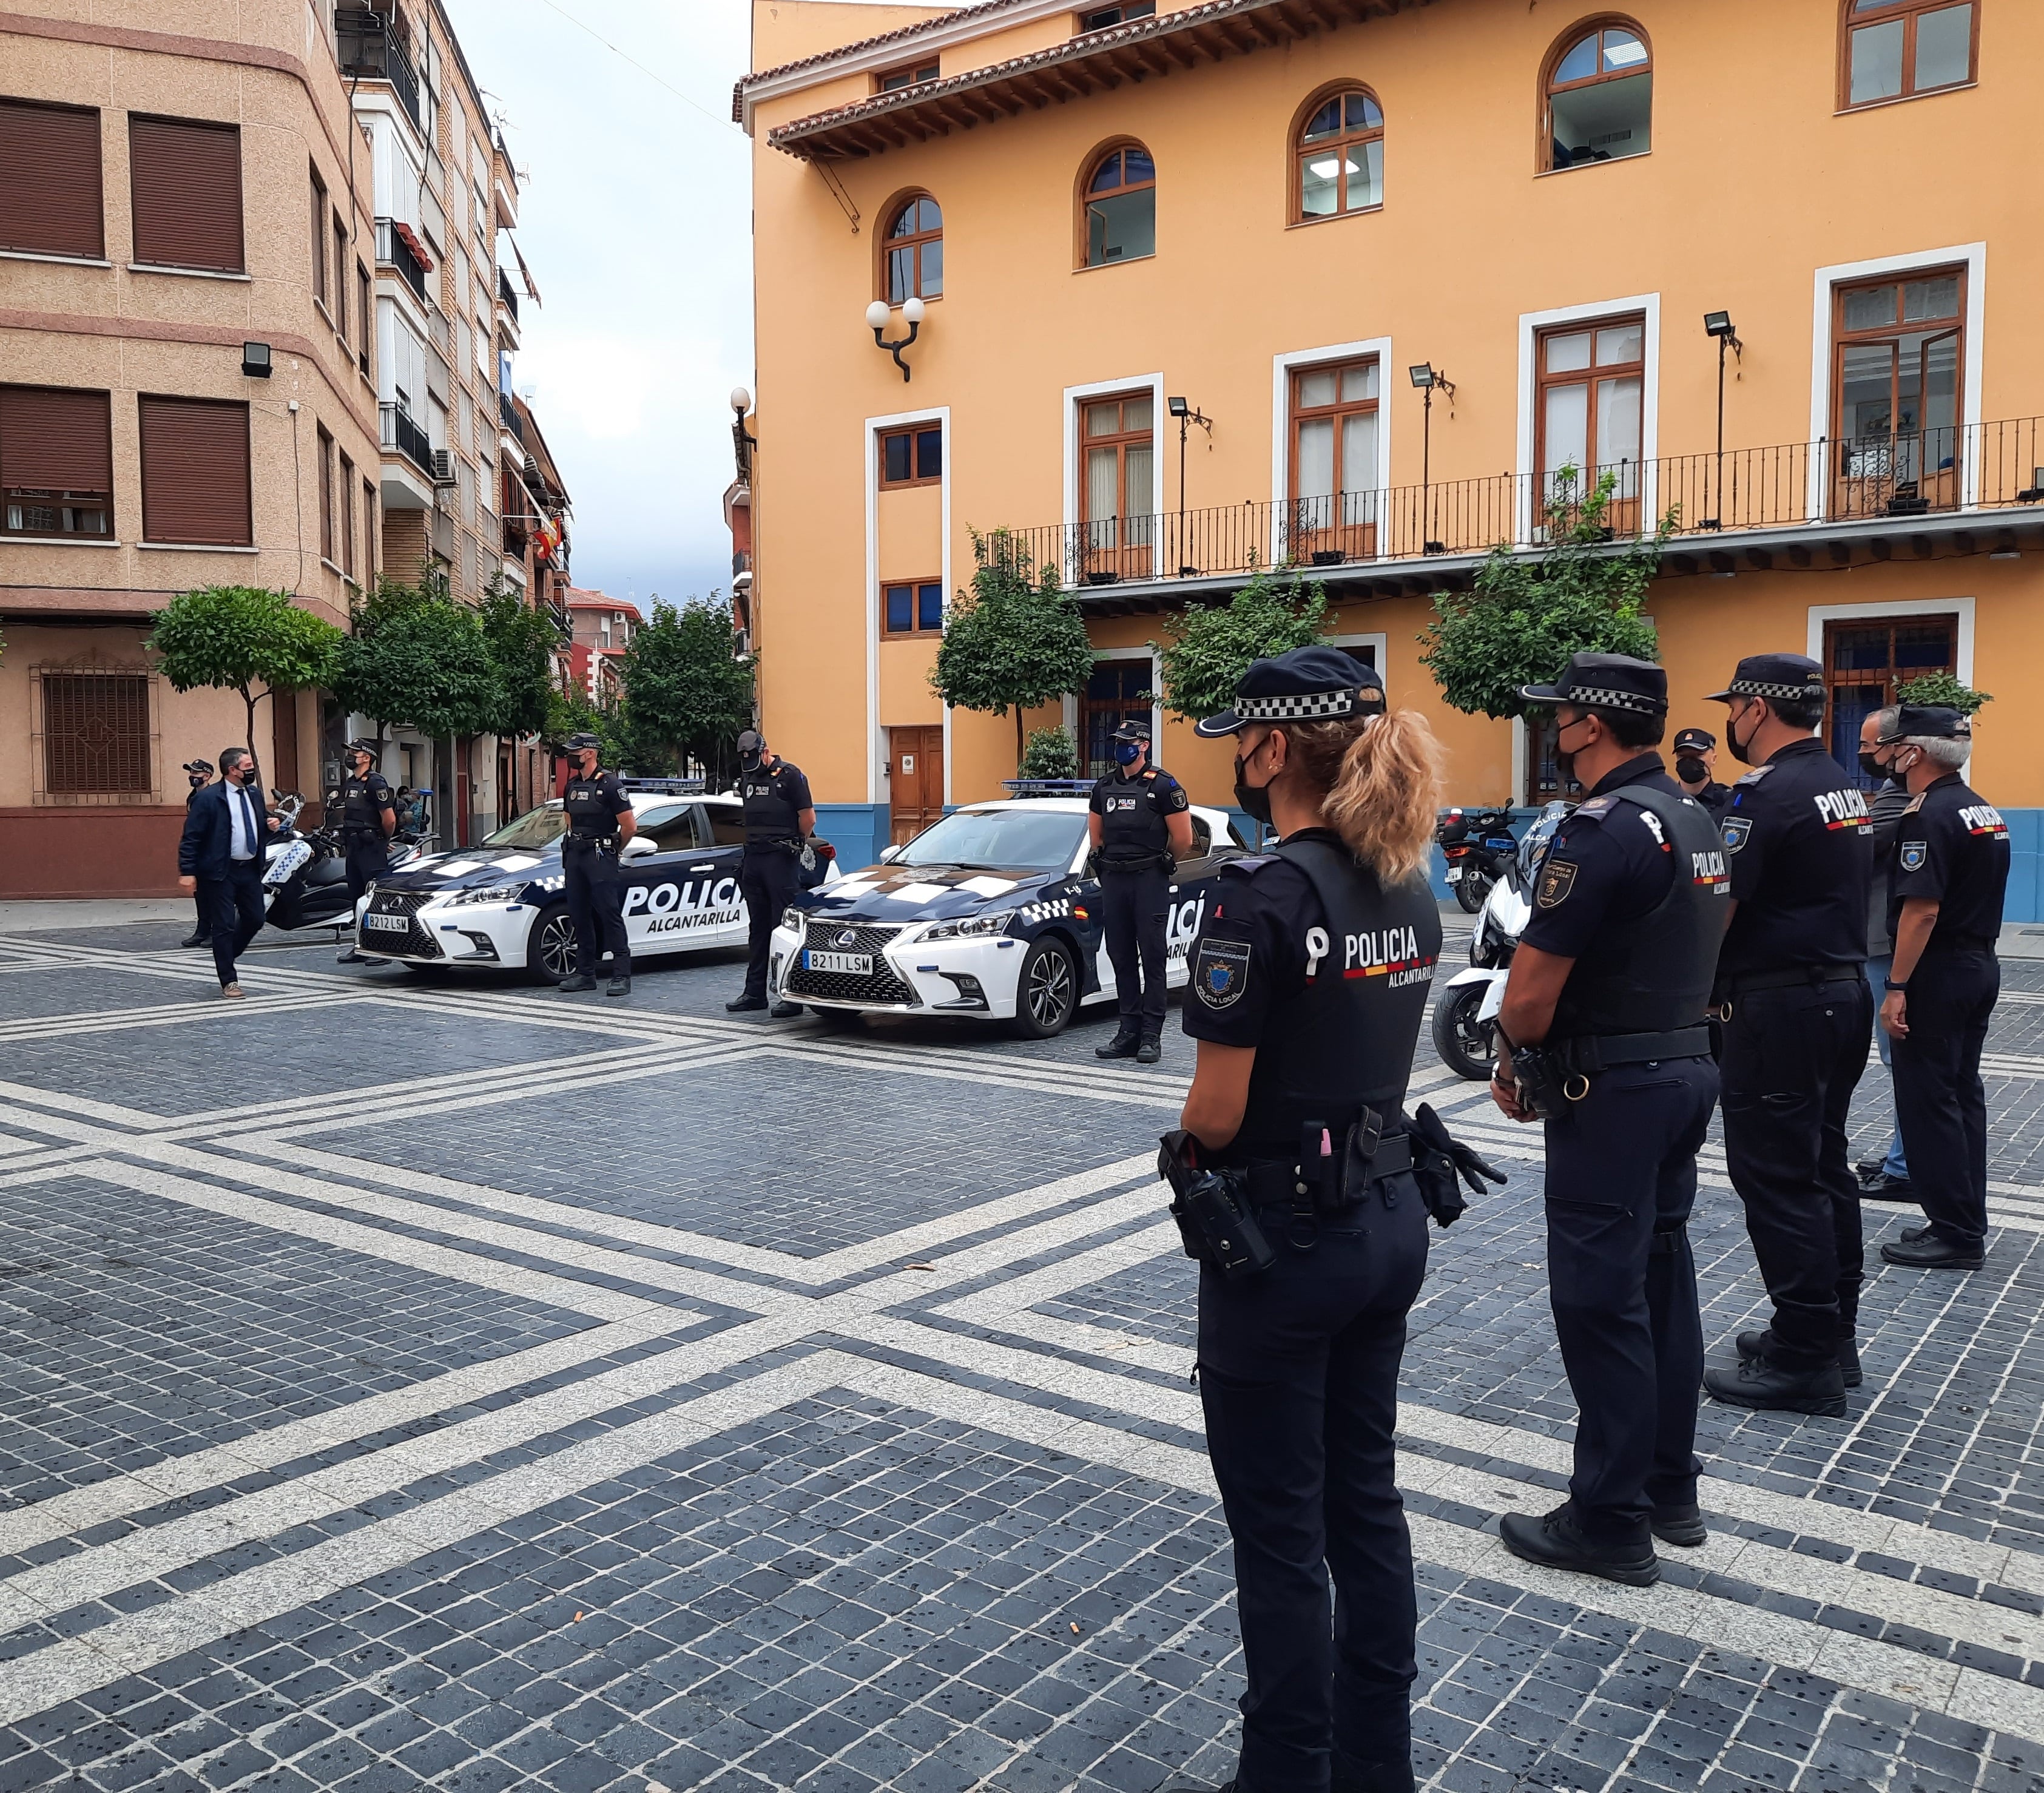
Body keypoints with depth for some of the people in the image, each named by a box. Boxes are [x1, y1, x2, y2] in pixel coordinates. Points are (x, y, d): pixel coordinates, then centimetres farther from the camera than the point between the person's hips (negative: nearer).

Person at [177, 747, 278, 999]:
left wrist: (270, 824, 1)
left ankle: (225, 958, 35)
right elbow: (191, 837, -13)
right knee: (224, 926, -1)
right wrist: (187, 871, -19)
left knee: (255, 919, 10)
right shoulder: (207, 798, -11)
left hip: (250, 868, 7)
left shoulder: (254, 793, 10)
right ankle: (229, 980, 9)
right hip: (220, 872, -7)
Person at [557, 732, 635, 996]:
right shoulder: (572, 786, 13)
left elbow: (630, 827, -9)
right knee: (580, 916, 9)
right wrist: (573, 849, 16)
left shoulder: (609, 785, -9)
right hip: (575, 856, 8)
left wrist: (611, 851, 3)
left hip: (600, 857, -8)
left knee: (610, 916, -9)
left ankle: (622, 976, -10)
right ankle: (585, 974, 16)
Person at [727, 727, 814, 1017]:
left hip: (782, 861, -7)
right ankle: (755, 993, 16)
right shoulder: (747, 778, 16)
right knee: (758, 928, 11)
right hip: (753, 860, 7)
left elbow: (808, 816, -6)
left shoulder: (789, 775, -6)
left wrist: (795, 846, 4)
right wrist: (755, 844, 16)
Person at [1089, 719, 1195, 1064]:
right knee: (1121, 958, 7)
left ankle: (1151, 1036, -2)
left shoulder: (1163, 785, -5)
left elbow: (1183, 840, -3)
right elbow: (1096, 835, 24)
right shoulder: (1104, 787, 12)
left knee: (1152, 957, -4)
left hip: (1150, 880, -6)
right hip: (1113, 880, 6)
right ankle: (1129, 1030, 13)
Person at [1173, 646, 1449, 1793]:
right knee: (1365, 1503, 20)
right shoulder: (1409, 885, 4)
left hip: (1286, 1235, -8)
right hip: (1390, 1217, 8)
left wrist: (1187, 1150, 1)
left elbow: (1219, 1110, -19)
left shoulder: (1265, 893, -21)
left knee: (1282, 1529, 8)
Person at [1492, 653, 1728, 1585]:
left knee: (1600, 1300, 0)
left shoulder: (1603, 828, -20)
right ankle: (1669, 1490, 30)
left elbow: (1531, 995, -23)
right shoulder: (1693, 817, 10)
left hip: (1612, 1090, -10)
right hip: (1688, 1066, 10)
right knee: (1660, 1280, 18)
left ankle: (1609, 1523, 11)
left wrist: (1513, 1064, -2)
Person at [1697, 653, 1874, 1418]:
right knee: (1823, 1168, 15)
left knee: (1777, 1178, -4)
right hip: (1843, 993, 10)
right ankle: (1832, 1336, 24)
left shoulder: (1767, 792, -16)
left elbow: (1716, 908, -19)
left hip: (1780, 1007, -10)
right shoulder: (1846, 788, 13)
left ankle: (1803, 1362, 2)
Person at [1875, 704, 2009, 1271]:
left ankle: (1954, 1234, 1)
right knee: (1962, 1094, 14)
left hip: (1939, 973, -9)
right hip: (1981, 966, 9)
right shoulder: (1984, 811, 12)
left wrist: (1897, 987, -21)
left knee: (1926, 1101, -3)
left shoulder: (1929, 817, -17)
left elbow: (1923, 909, -23)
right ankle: (1967, 1223, 21)